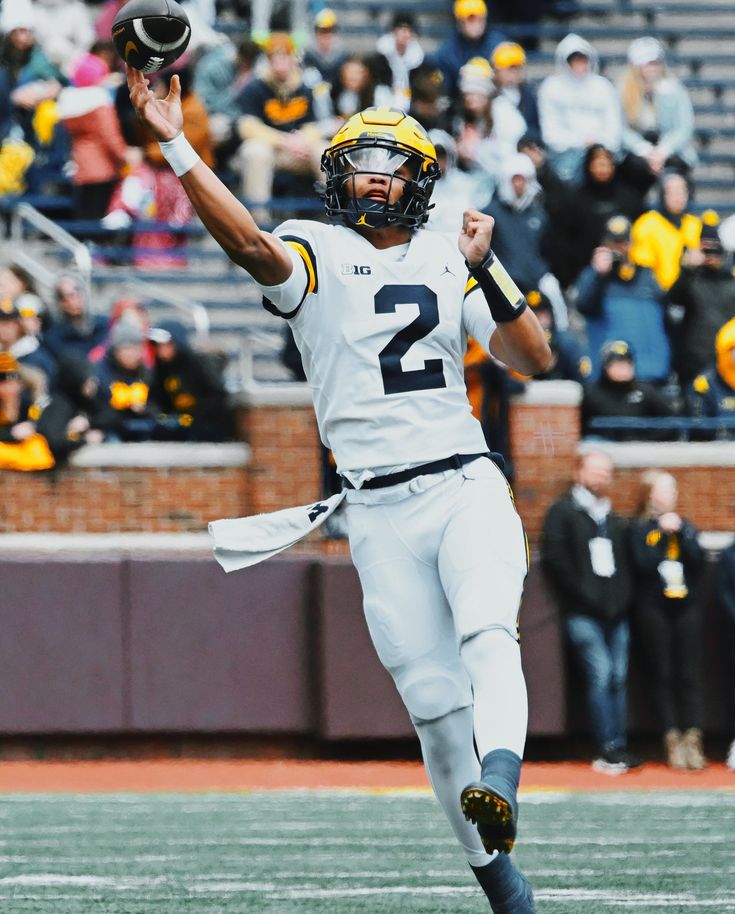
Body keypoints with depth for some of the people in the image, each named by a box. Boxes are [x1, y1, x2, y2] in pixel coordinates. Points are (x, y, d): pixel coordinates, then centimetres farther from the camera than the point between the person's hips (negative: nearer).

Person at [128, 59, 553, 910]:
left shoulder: (448, 261, 11)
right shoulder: (314, 253, 4)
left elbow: (532, 358, 3)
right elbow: (250, 245, -20)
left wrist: (484, 271, -12)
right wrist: (175, 147, -33)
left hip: (467, 488, 1)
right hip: (379, 512, -1)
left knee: (486, 635, -26)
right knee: (435, 703, -1)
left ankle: (498, 783, -47)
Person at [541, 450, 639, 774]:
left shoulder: (613, 520, 21)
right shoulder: (563, 513, 2)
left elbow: (625, 564, 23)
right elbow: (555, 561, -6)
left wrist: (622, 597, 5)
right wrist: (587, 597, -10)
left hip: (615, 613, 6)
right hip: (582, 613, -6)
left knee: (618, 677, 0)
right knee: (600, 673, -14)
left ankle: (618, 747, 2)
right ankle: (608, 750, -15)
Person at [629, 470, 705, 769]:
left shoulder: (685, 526, 16)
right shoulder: (639, 529, 5)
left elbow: (698, 559, 3)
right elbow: (642, 563, -10)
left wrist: (681, 532, -6)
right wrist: (664, 532, -8)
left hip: (686, 607, 3)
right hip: (653, 608, -3)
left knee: (689, 674, -4)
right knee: (661, 675, -5)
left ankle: (693, 740, -8)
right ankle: (672, 740, -4)